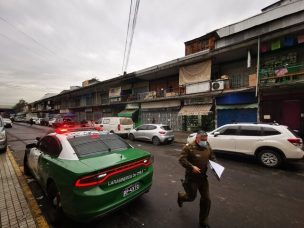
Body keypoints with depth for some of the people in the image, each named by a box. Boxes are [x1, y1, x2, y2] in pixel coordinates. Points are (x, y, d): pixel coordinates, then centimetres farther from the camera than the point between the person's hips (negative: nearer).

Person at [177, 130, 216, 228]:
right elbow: (182, 159, -19)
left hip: (203, 177, 5)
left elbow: (212, 158, 17)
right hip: (191, 177, -5)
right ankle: (180, 196, 46)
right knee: (191, 197, 10)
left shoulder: (208, 147, 1)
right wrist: (192, 167, -28)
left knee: (206, 199, 9)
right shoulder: (189, 147, -17)